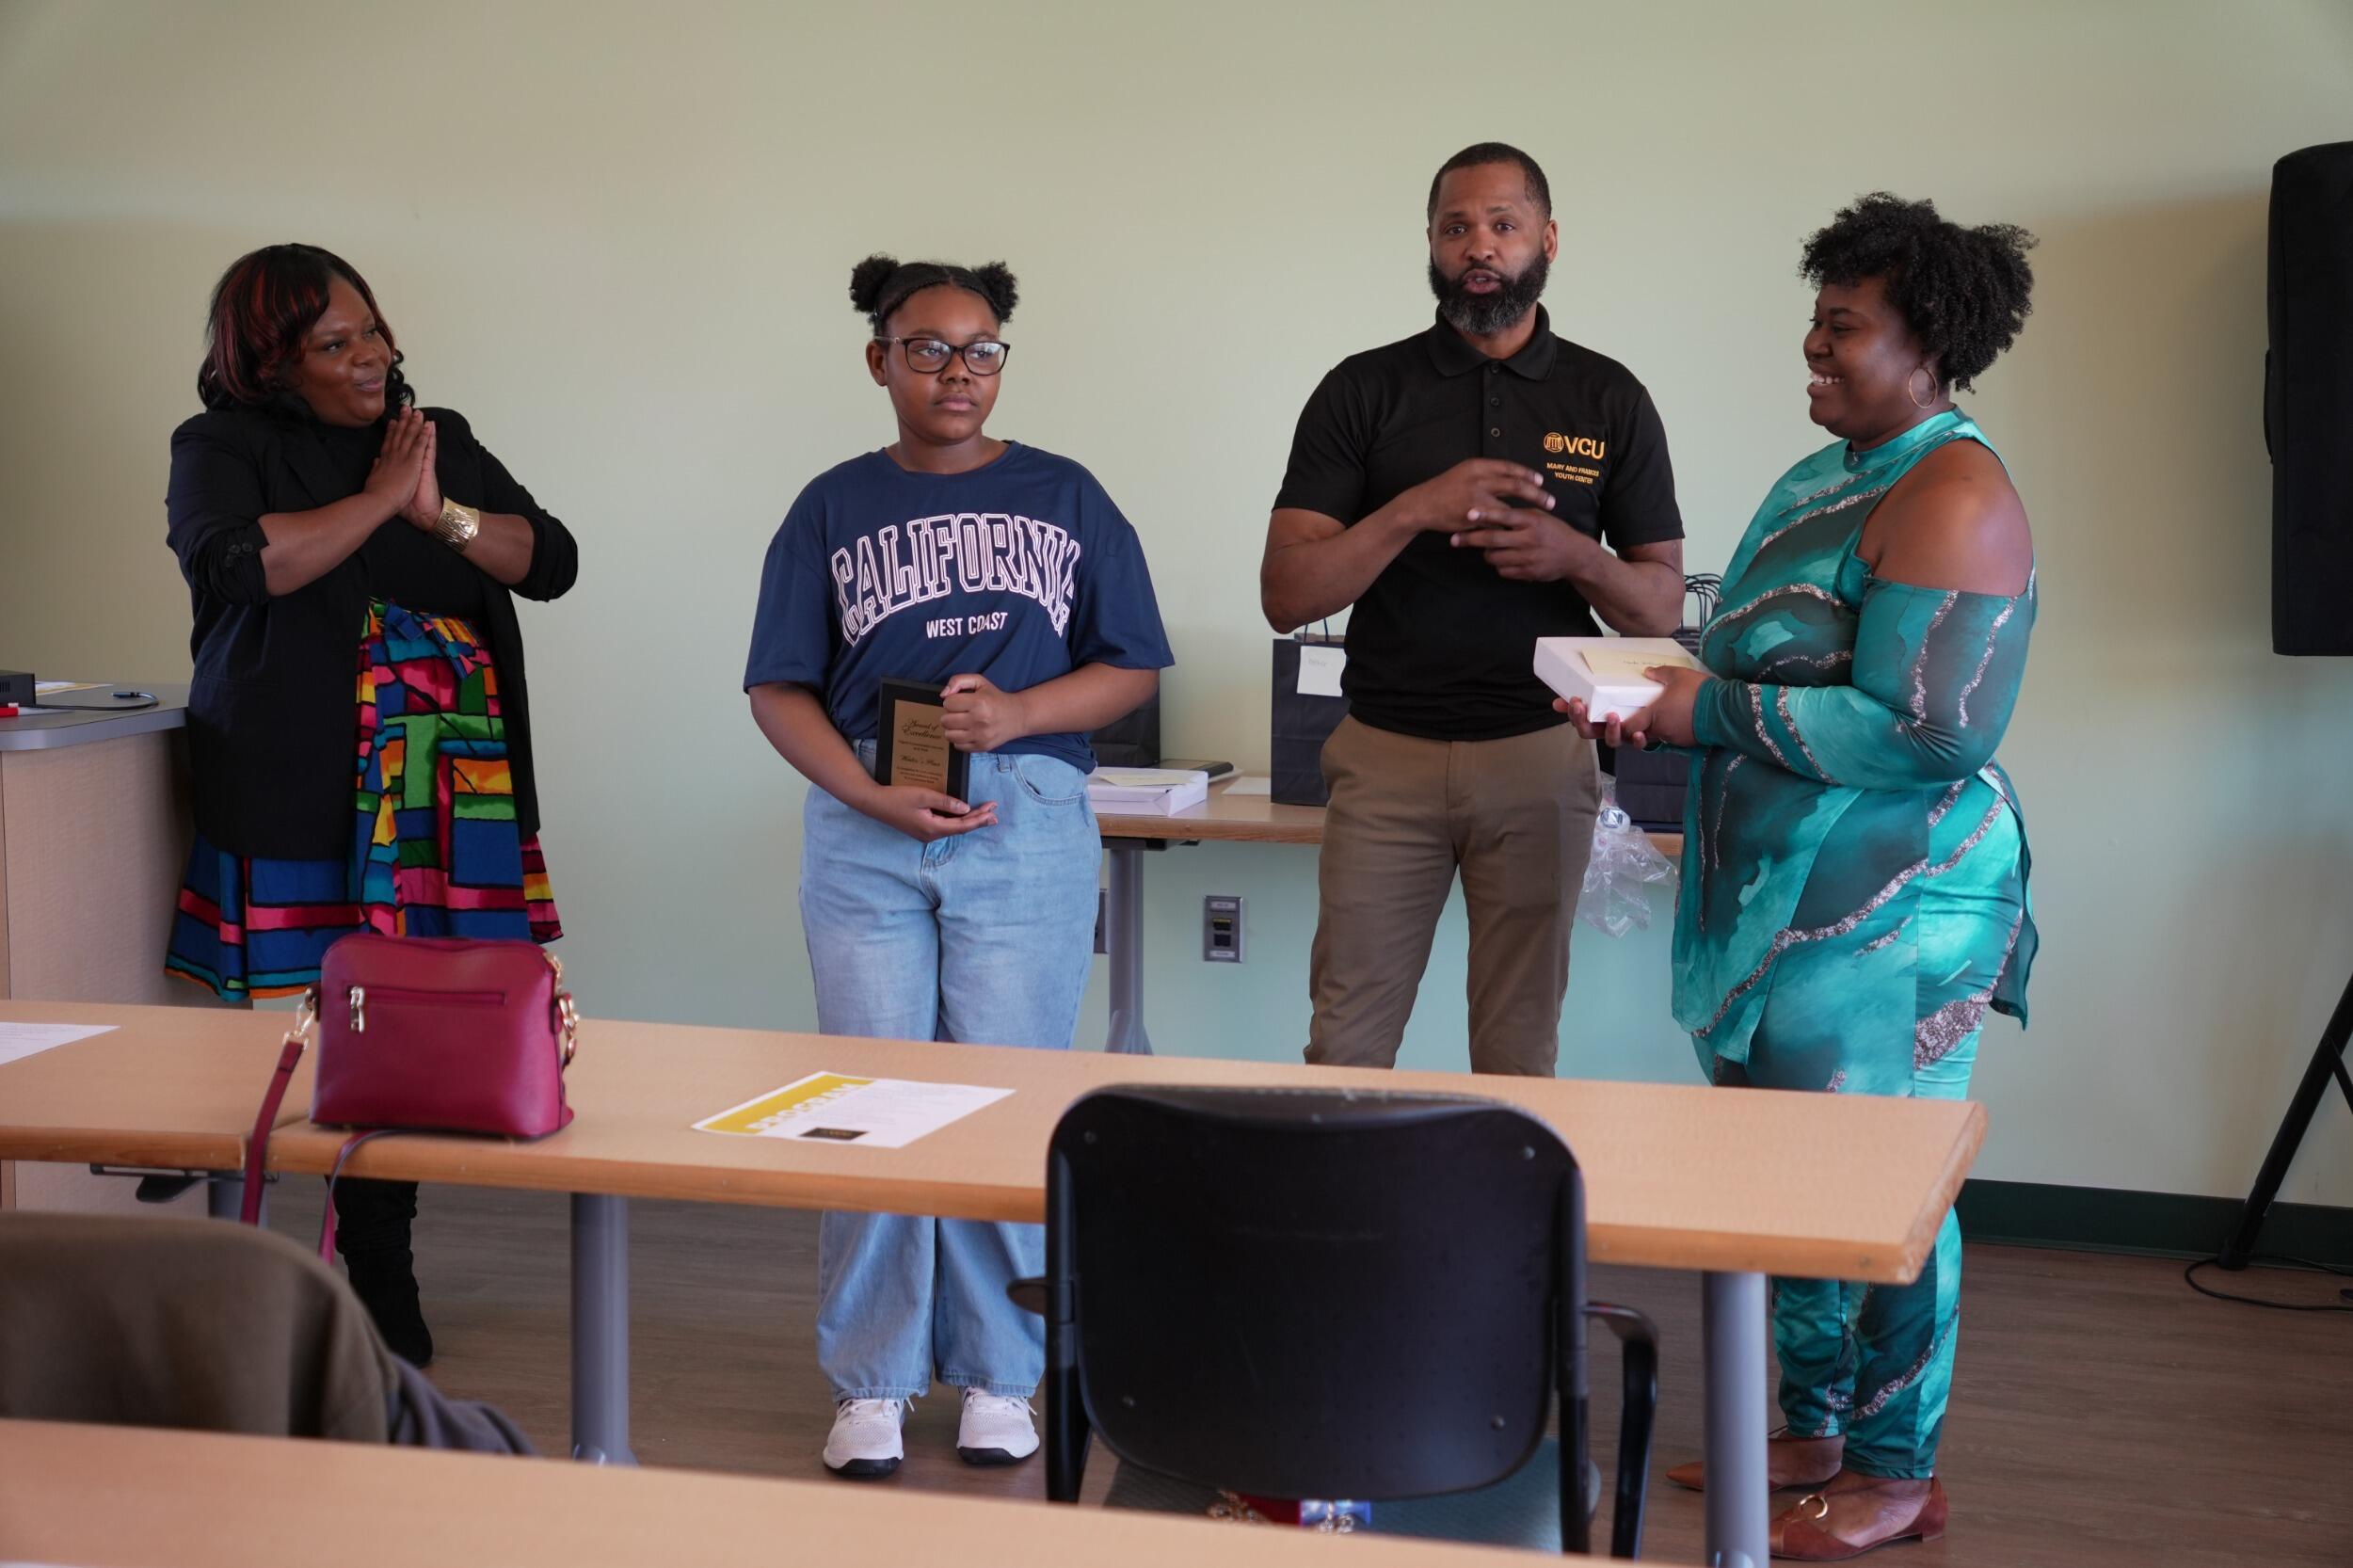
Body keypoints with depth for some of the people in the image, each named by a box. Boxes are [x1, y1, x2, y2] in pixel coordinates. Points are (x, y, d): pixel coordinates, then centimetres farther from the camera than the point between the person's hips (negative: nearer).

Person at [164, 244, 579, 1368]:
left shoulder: (439, 439, 16)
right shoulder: (221, 450, 3)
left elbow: (551, 560, 9)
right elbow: (235, 567, -16)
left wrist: (443, 513, -7)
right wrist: (380, 499, -9)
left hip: (452, 798, 4)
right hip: (298, 799, -4)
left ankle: (383, 1303, 14)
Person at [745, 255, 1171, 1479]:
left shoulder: (1063, 498, 9)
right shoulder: (834, 508, 9)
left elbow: (1133, 667, 7)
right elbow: (780, 689, 4)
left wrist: (1015, 713, -11)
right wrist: (876, 796, -12)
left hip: (1028, 825, 0)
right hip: (866, 828, 0)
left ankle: (999, 1375, 12)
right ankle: (870, 1382, 11)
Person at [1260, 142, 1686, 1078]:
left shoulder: (1610, 401, 6)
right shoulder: (1364, 392, 3)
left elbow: (1662, 606, 7)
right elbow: (1285, 596, -4)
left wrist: (1575, 556, -14)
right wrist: (1415, 511, -18)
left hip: (1540, 755, 0)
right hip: (1386, 754, 0)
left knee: (1520, 1055, 6)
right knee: (1343, 1052, 1)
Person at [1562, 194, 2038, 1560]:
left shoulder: (1952, 500, -16)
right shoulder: (1820, 484, 15)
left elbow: (1928, 729, -23)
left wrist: (1714, 708, -17)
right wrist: (1660, 710, 3)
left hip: (1895, 911, -9)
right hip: (1787, 895, 9)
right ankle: (1817, 1436, 28)